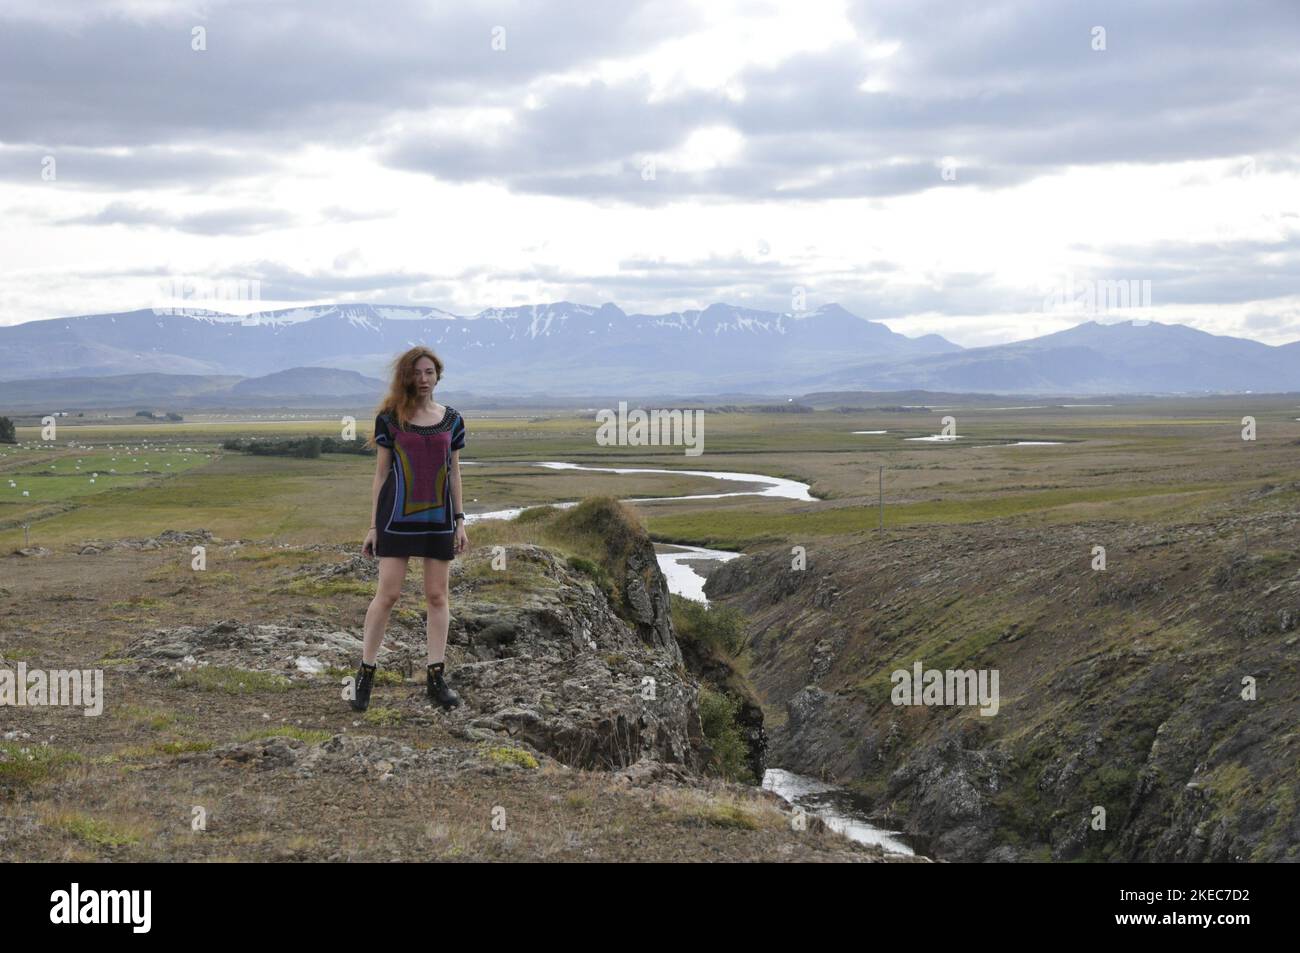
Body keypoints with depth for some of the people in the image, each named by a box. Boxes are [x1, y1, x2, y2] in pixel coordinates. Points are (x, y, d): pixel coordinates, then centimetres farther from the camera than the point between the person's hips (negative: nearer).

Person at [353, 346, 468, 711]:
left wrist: (460, 522, 7)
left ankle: (435, 676, 12)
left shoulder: (452, 419, 7)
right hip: (398, 517, -2)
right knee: (387, 594, -4)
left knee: (437, 595, 5)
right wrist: (373, 525, 0)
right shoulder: (390, 419, 0)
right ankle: (366, 672, 8)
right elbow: (381, 474, 2)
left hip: (438, 517, 3)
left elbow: (454, 473, 10)